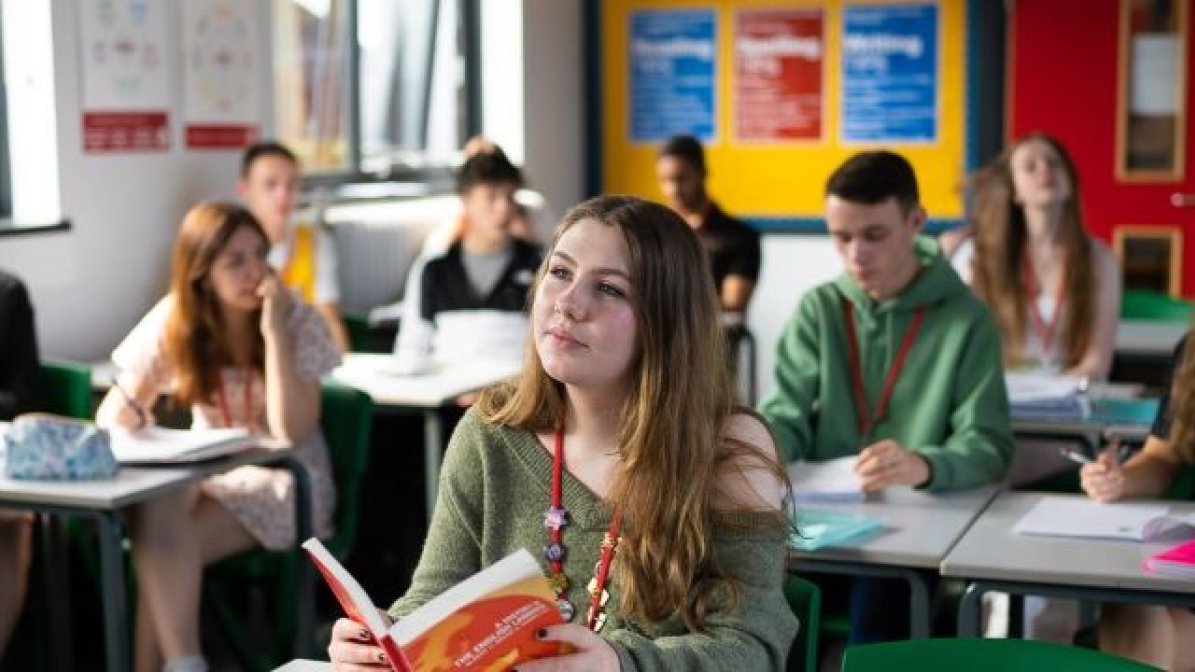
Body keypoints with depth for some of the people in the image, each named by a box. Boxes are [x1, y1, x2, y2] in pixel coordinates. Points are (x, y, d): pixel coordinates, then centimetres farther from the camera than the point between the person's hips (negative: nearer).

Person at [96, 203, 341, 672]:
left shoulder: (299, 321, -13)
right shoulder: (174, 320, -5)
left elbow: (292, 434, -22)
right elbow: (118, 408, -2)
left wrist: (274, 331, -26)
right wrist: (122, 422, -26)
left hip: (286, 481, -3)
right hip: (208, 472, 3)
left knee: (163, 546, -27)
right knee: (154, 516, -31)